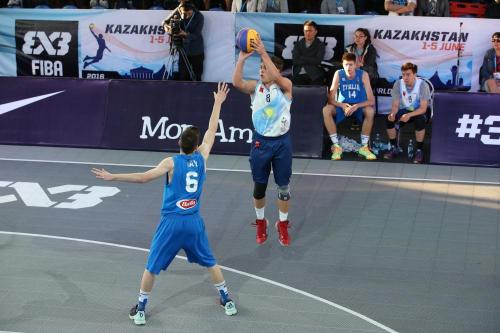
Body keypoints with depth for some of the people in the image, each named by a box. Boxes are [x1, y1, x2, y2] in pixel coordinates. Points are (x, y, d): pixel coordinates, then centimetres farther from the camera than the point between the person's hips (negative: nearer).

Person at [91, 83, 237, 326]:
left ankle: (140, 310, 13)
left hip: (171, 222, -3)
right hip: (194, 222, 3)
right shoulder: (202, 158, -1)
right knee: (209, 262, 20)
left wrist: (113, 177, -18)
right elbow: (211, 130, 10)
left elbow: (143, 177, -20)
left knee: (152, 266, 9)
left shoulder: (171, 163, -10)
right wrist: (218, 102, 20)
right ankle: (227, 301, 27)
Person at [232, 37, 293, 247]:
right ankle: (260, 222, 30)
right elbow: (237, 83, -19)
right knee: (259, 185, 11)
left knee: (284, 185, 7)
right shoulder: (255, 86, 0)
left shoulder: (285, 86, -6)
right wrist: (242, 58, -29)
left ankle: (283, 224, 23)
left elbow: (276, 77, -29)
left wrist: (263, 53, -34)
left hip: (282, 141, -2)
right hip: (261, 141, 2)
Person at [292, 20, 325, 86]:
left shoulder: (320, 45, 10)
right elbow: (295, 61, 1)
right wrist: (310, 61, -2)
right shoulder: (298, 44, 16)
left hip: (314, 76, -1)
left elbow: (317, 61, -5)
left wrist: (302, 58, 0)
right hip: (299, 76, 1)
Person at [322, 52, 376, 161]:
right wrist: (342, 105, -33)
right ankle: (336, 146, -19)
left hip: (359, 106, -1)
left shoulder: (363, 75, -16)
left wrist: (356, 106, -35)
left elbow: (371, 101, -21)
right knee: (326, 110, -28)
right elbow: (331, 99, -14)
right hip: (342, 106, 1)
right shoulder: (338, 74, -12)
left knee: (370, 111, -35)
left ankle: (364, 147, -20)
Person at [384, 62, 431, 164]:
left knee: (420, 120, -37)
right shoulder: (398, 84, -11)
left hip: (419, 112, -4)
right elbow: (395, 105, -7)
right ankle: (394, 148, -7)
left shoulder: (422, 85, -21)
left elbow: (423, 108, -24)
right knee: (389, 118, -24)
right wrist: (393, 114, -32)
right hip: (404, 110, 4)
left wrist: (409, 115, -41)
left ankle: (419, 150, -21)